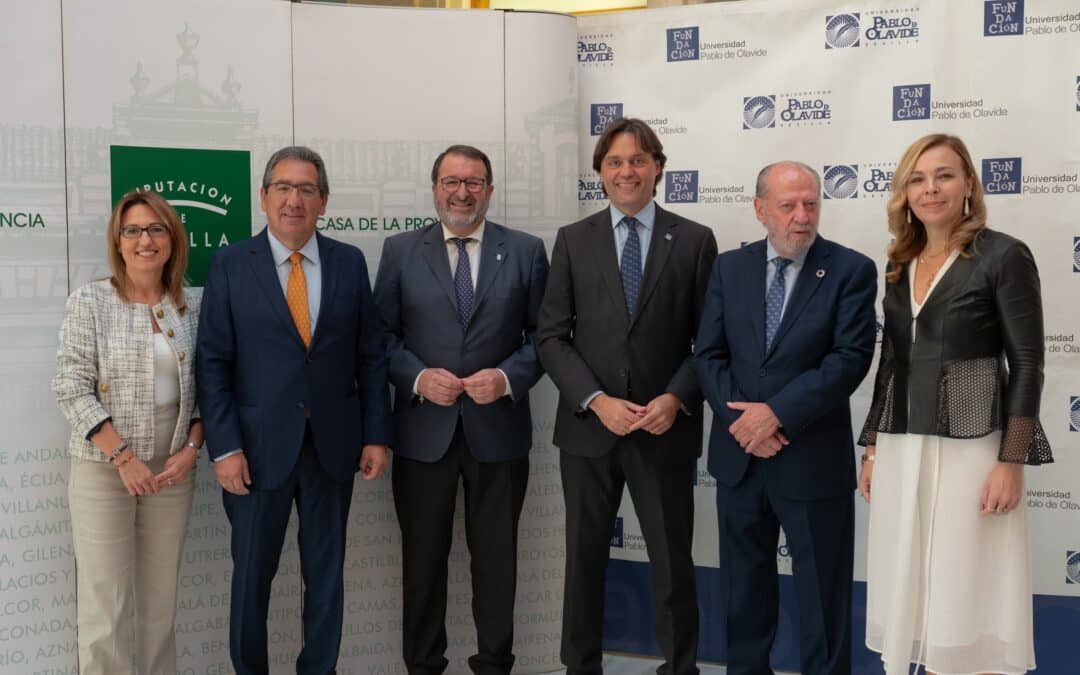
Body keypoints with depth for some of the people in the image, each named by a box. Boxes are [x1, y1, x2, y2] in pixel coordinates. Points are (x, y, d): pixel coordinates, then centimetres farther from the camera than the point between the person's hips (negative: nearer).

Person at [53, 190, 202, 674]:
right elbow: (71, 388, -9)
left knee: (159, 601, 9)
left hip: (172, 471, 3)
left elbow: (202, 389, 9)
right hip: (103, 471, -3)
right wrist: (123, 457, -14)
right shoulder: (90, 302, -4)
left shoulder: (191, 308, 5)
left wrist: (191, 448, -6)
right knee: (106, 605, -1)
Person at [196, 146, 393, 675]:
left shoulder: (350, 263, 3)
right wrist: (224, 448, -11)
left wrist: (377, 435, 0)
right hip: (259, 446, -2)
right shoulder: (230, 265, -2)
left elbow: (371, 356, 4)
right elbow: (213, 363, -5)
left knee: (326, 573, 12)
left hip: (333, 446, 2)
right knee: (251, 576, 10)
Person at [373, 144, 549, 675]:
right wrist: (418, 377, -14)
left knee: (496, 556, 11)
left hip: (498, 428, 0)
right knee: (423, 557, 11)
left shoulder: (525, 251, 3)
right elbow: (381, 335, 2)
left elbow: (544, 334, 2)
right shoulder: (400, 251, 4)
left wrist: (508, 378, -14)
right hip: (423, 429, 0)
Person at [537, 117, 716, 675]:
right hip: (588, 427, 1)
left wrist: (676, 398, -14)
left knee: (673, 564, 6)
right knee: (584, 559, 12)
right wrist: (596, 400, -12)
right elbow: (552, 336, 1)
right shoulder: (573, 240, 5)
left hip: (665, 430, -1)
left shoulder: (695, 241, 2)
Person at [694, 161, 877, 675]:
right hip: (738, 456, 4)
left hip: (813, 459, -3)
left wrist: (777, 414, -19)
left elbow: (850, 359, -14)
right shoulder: (729, 268, 6)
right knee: (743, 591, 17)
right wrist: (742, 419, -13)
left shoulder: (851, 270, -5)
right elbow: (709, 355, 2)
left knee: (822, 595, 8)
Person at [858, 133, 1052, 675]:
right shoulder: (901, 264, 11)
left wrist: (1011, 462, -15)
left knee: (967, 592, 0)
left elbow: (1026, 364, -9)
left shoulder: (1004, 256, -6)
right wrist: (872, 448, 13)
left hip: (971, 447, -6)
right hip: (901, 447, 6)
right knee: (913, 591, 10)